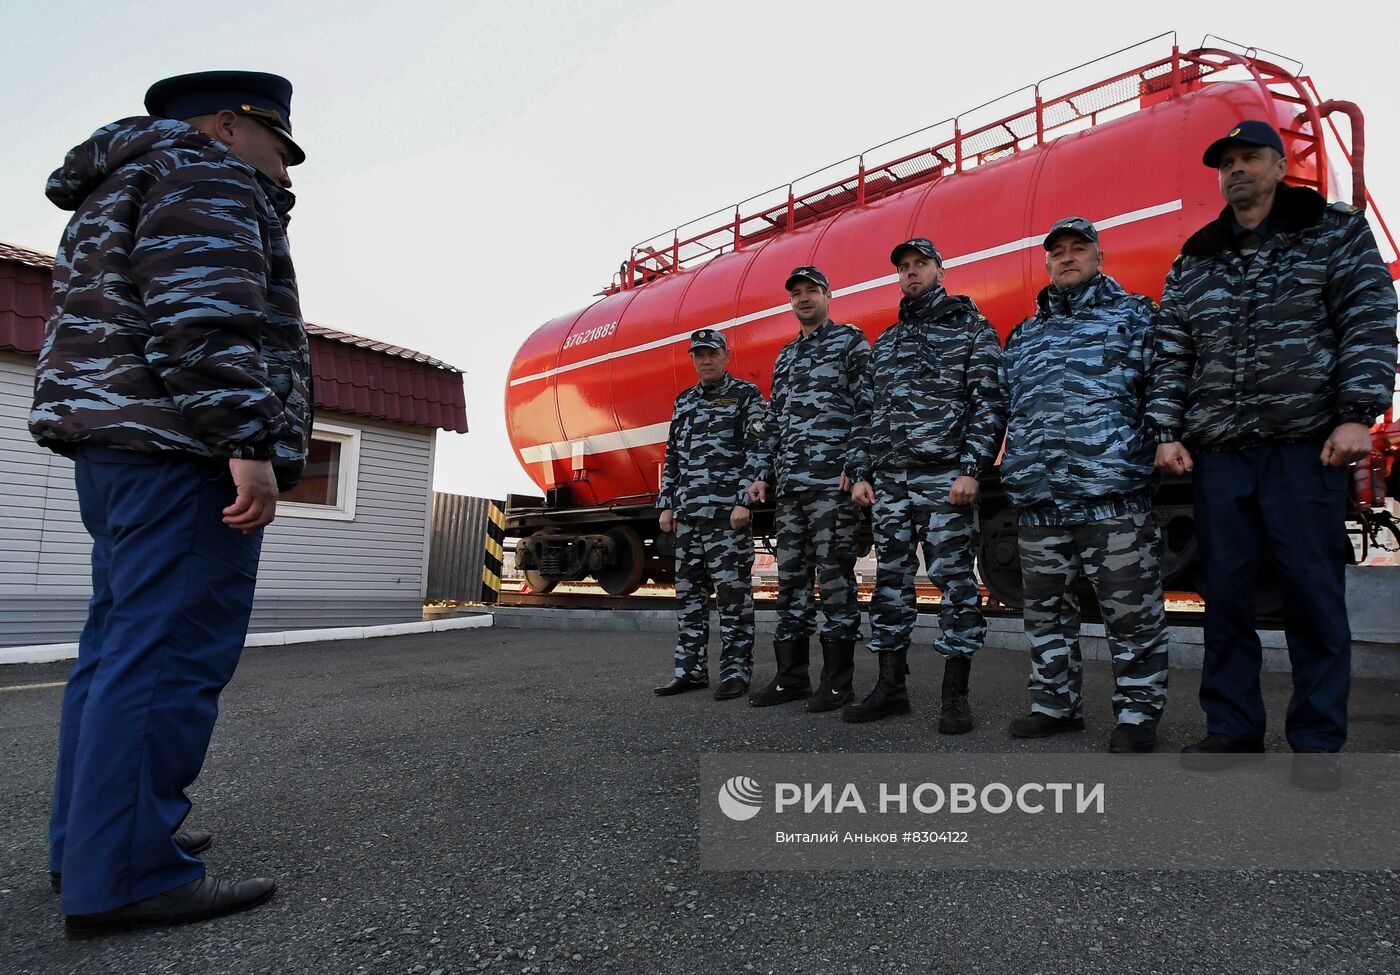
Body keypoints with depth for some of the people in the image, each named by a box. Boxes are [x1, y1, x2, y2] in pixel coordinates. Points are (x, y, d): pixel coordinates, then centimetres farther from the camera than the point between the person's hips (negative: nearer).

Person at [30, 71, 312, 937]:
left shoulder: (118, 194, 29)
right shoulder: (203, 173, -2)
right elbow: (203, 315, -19)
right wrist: (249, 444, -24)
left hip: (112, 446, 11)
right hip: (181, 448, -10)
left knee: (120, 646, 12)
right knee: (172, 656, -11)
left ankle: (86, 844, 19)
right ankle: (125, 876, -8)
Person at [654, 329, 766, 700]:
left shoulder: (746, 395, 2)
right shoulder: (684, 402, 19)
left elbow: (756, 451, -7)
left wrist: (744, 502, -16)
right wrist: (666, 504, 13)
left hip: (728, 511, -6)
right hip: (688, 513, 7)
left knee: (733, 590, -4)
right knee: (689, 591, 8)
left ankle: (736, 671, 3)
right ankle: (691, 670, 16)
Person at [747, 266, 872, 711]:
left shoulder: (850, 340, 5)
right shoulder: (785, 356, 24)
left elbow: (867, 407, -5)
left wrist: (855, 467, -15)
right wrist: (763, 475, 15)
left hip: (833, 481, -7)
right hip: (789, 485, 7)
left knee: (834, 575, -4)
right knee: (790, 578, 7)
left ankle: (837, 680, 4)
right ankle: (790, 677, 15)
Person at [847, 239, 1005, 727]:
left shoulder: (972, 329, 4)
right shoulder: (884, 343, 21)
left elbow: (989, 403, -5)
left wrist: (972, 469, -15)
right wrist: (863, 474, 11)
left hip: (945, 477, -5)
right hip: (889, 480, 6)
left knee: (955, 579, -4)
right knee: (890, 580, 7)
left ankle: (955, 694, 5)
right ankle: (890, 686, 16)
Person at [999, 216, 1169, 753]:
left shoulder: (1134, 316, 11)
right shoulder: (1022, 337, 22)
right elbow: (1004, 405, 24)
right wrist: (993, 470, 16)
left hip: (1114, 492, -4)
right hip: (1037, 499, 5)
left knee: (1130, 608, 0)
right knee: (1045, 607, 10)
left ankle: (1138, 711, 13)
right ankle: (1056, 703, 24)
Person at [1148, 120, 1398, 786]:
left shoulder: (1337, 234, 10)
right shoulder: (1193, 263, 17)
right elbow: (1170, 354, 12)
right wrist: (1167, 432, 0)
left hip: (1306, 444, -2)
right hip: (1217, 451, 3)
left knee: (1313, 592, -2)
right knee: (1225, 590, 4)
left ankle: (1317, 740, 10)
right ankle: (1232, 727, 14)